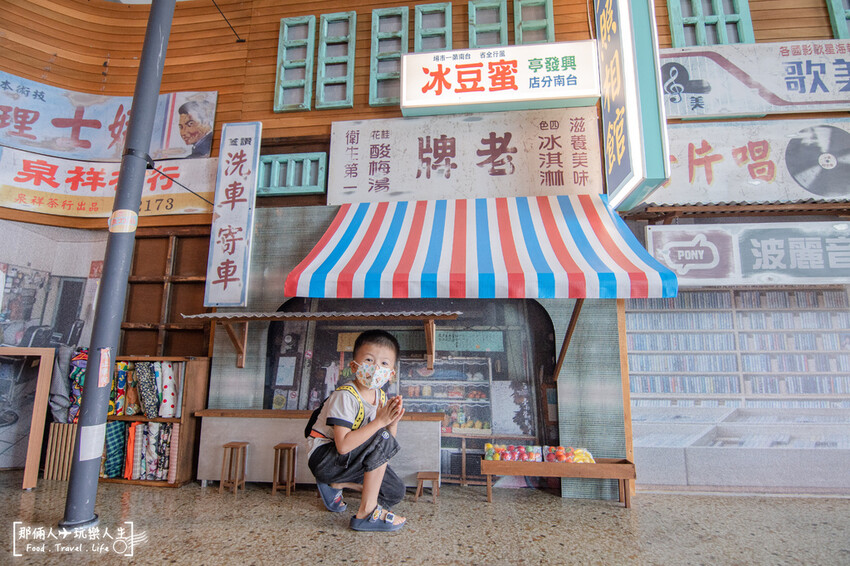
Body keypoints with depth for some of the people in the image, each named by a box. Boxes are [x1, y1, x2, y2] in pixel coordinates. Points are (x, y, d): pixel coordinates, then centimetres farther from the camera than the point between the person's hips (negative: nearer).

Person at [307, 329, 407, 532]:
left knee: (396, 492, 4)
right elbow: (343, 445, -34)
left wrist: (392, 422, -20)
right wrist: (379, 421, -33)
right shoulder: (345, 396, -25)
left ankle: (334, 484, 13)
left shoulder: (381, 396, -2)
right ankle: (367, 512, -16)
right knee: (383, 439, -28)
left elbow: (387, 448, 0)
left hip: (350, 460, 8)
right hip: (323, 457, -8)